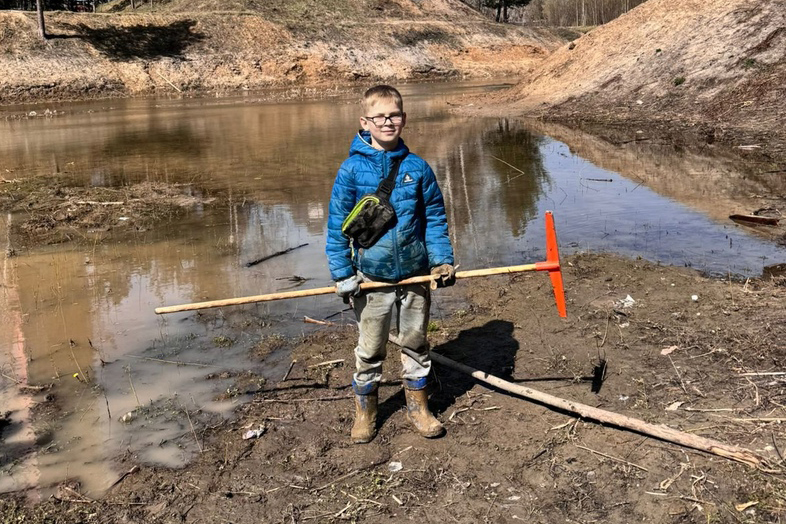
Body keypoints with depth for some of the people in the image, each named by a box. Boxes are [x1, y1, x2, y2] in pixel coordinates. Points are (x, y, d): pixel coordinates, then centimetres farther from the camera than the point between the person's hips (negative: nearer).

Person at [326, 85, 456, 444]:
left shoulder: (417, 167, -3)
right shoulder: (352, 169, -9)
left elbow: (435, 216, 4)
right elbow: (338, 223, -5)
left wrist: (443, 259, -4)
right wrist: (342, 273, -8)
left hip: (416, 274, 2)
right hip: (372, 276, -2)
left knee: (415, 342, 16)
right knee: (369, 348, 12)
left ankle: (418, 406, 34)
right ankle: (365, 411, 30)